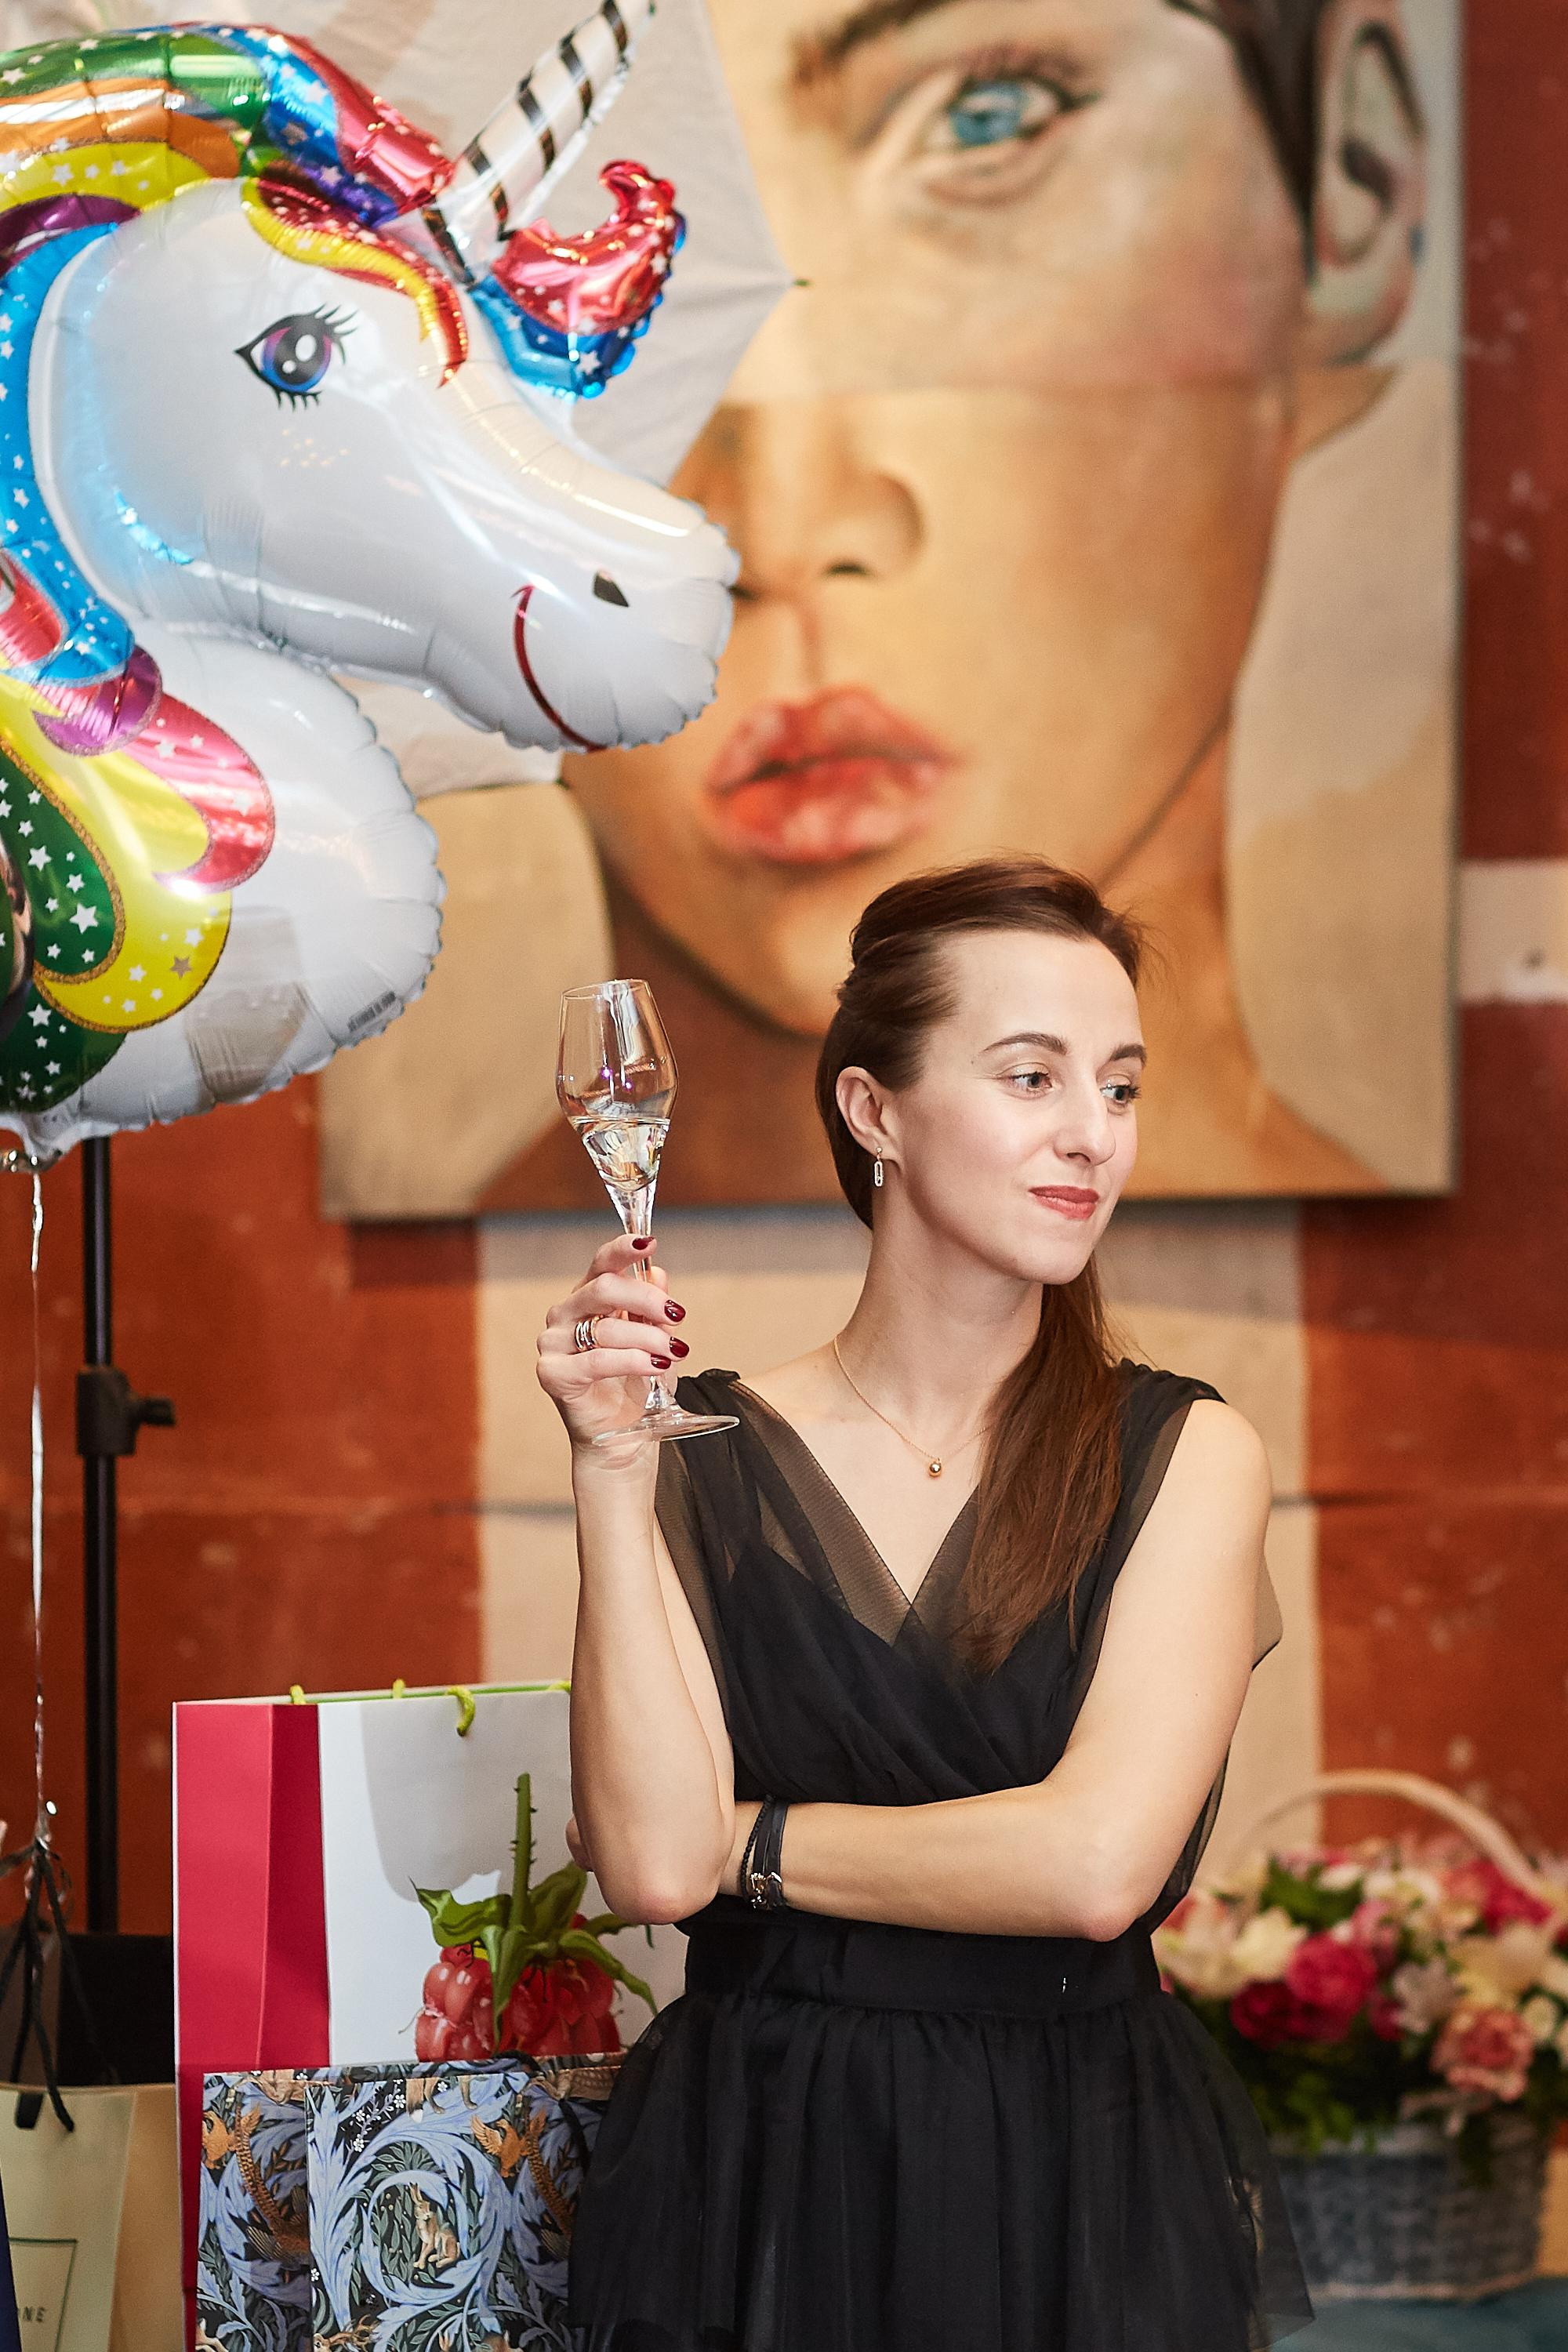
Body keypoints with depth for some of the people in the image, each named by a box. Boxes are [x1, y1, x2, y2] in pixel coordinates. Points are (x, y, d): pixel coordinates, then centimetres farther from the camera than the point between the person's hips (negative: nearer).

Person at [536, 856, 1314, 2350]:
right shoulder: (710, 1449, -2)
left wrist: (742, 1840, -8)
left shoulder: (1183, 1455, -5)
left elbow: (1095, 1863, -17)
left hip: (1089, 2187, 0)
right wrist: (611, 1468, -14)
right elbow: (652, 1859, -13)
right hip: (762, 2180, 0)